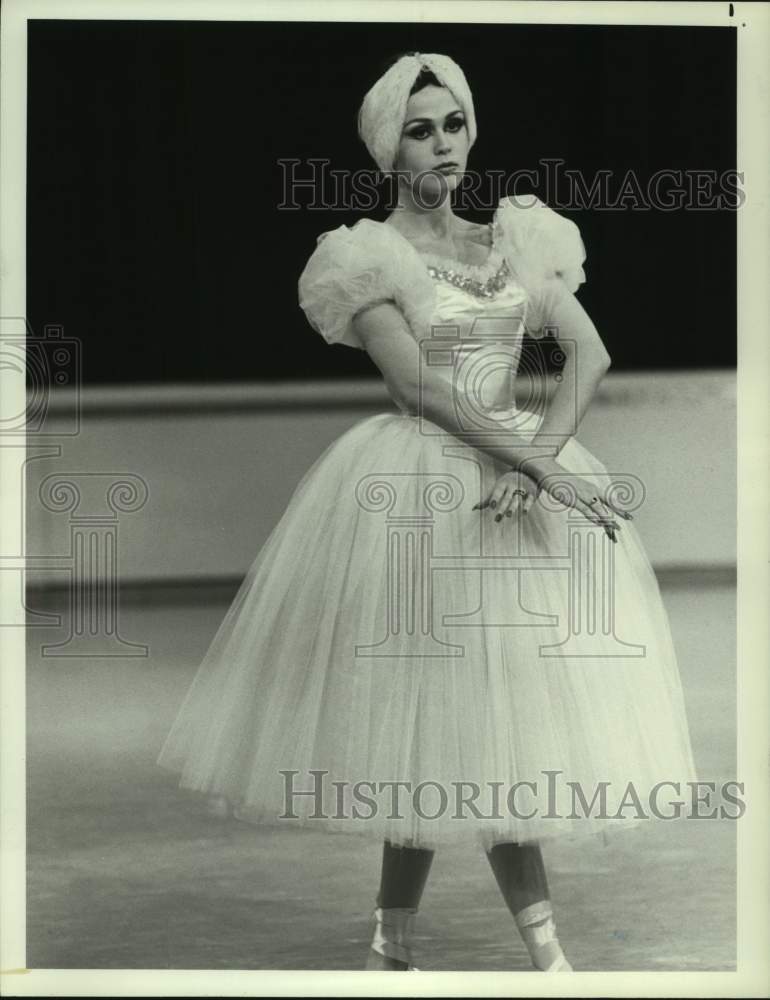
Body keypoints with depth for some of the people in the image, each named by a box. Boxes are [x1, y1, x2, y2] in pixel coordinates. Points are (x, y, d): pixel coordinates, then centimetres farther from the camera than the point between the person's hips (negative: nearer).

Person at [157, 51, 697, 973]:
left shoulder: (514, 241, 11)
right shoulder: (370, 257, -4)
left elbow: (588, 353, 2)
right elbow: (417, 386, -14)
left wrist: (539, 460, -15)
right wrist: (545, 469, -20)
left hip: (524, 472, 5)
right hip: (418, 490, -5)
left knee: (500, 710, 3)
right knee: (440, 703, -4)